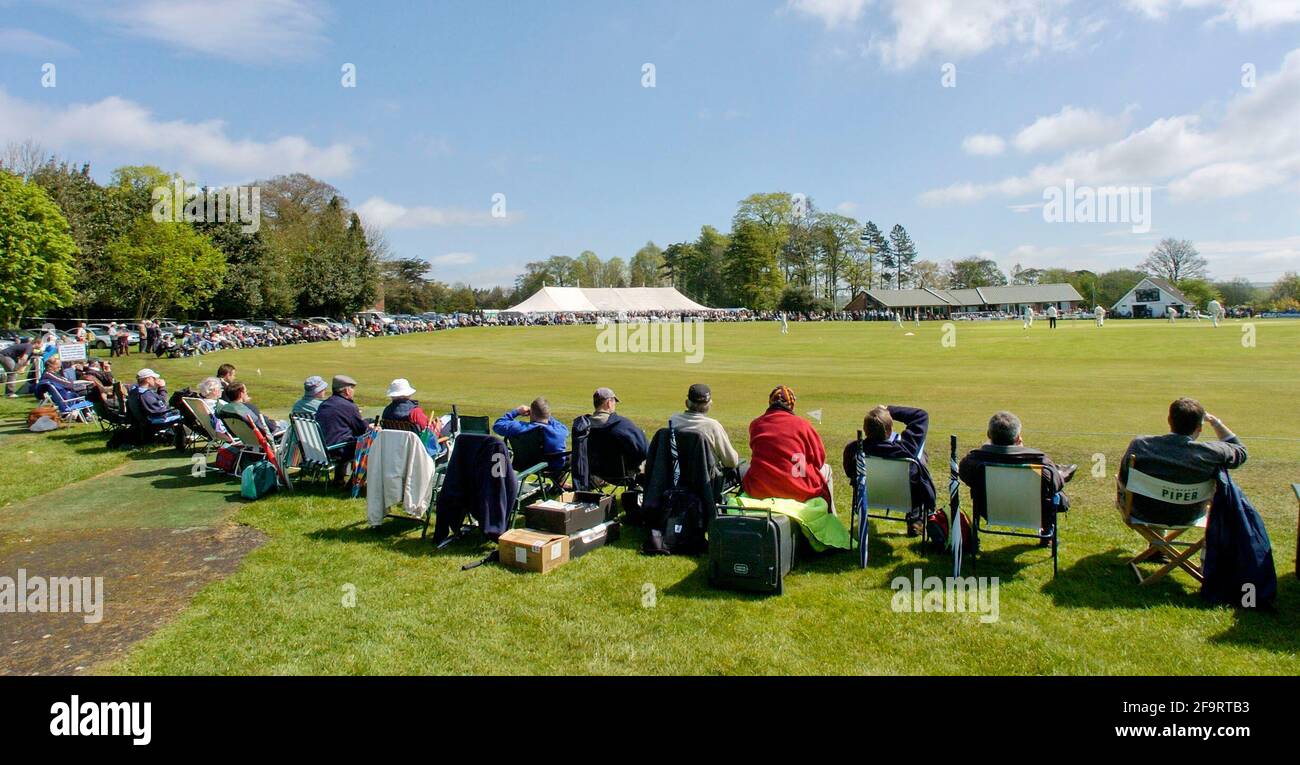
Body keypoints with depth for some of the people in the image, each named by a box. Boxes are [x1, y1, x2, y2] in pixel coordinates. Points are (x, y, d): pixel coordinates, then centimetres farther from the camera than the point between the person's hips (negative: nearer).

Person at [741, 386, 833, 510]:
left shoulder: (755, 424, 5)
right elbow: (820, 458, 5)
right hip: (798, 492, -1)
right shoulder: (802, 424, -3)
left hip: (758, 491, 2)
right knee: (825, 469, 28)